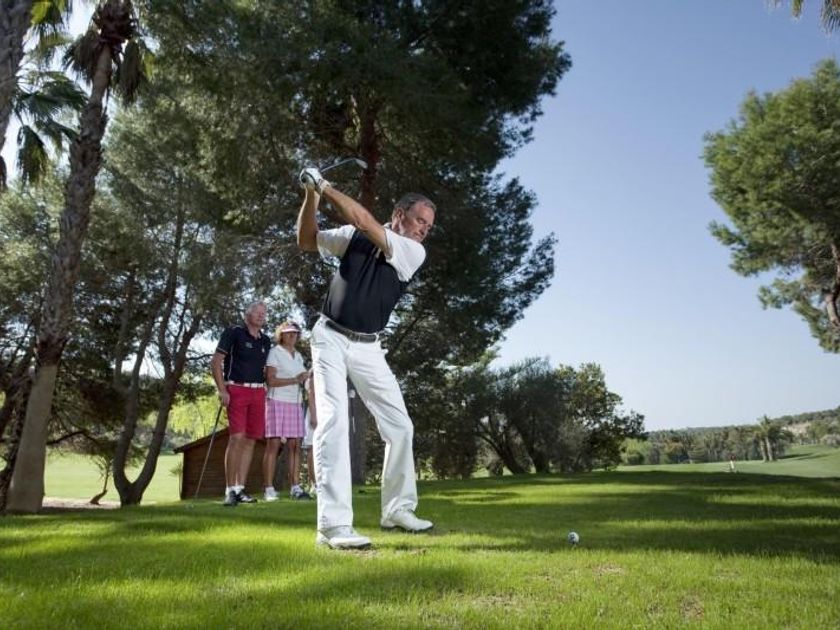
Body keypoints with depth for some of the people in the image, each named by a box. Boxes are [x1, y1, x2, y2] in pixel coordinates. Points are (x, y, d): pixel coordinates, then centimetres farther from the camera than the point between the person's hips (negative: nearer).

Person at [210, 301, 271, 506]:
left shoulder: (266, 341, 16)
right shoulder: (234, 333, 0)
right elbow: (215, 361, -4)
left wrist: (266, 389, 8)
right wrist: (222, 390, -11)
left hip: (258, 392, 6)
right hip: (236, 389, -6)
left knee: (250, 440, 5)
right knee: (237, 437, -13)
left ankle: (240, 489, 11)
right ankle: (230, 490, -6)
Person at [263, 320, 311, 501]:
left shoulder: (298, 356, 18)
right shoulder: (275, 352, 0)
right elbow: (270, 380, -10)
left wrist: (306, 378, 3)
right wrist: (295, 380, -15)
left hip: (295, 403, 6)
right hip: (277, 402, -6)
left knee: (295, 445, 0)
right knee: (273, 445, -7)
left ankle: (295, 487, -1)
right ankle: (269, 489, -6)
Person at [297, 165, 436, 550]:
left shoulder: (415, 253, -4)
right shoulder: (354, 236, 0)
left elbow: (363, 220, -16)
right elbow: (306, 241, 7)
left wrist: (325, 186, -12)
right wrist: (311, 196, -8)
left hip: (367, 347, 3)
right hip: (331, 337, -3)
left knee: (400, 426, 3)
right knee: (334, 420, -18)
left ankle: (397, 510, 20)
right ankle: (333, 525, -21)